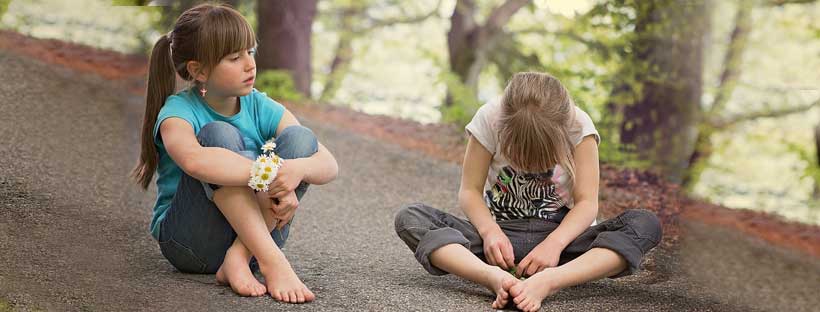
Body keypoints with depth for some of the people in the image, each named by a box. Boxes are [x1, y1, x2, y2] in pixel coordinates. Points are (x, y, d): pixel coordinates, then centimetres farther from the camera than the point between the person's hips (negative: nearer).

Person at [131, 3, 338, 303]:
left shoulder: (261, 108, 1)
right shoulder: (178, 111, -12)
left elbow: (329, 164, -8)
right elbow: (194, 160, -38)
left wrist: (298, 169, -31)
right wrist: (268, 174, -40)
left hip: (253, 233, 4)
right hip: (189, 241, -4)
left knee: (299, 138, -14)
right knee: (219, 135, -26)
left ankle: (240, 258, -25)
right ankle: (272, 260, -36)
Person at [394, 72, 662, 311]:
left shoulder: (578, 126, -12)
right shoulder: (489, 119, -11)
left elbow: (587, 202, -14)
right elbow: (470, 190, -8)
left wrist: (555, 242, -31)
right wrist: (489, 230, -28)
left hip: (559, 234, 0)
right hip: (503, 235, 0)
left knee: (646, 224, -28)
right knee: (409, 218, -24)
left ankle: (547, 281, -48)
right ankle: (495, 277, -49)